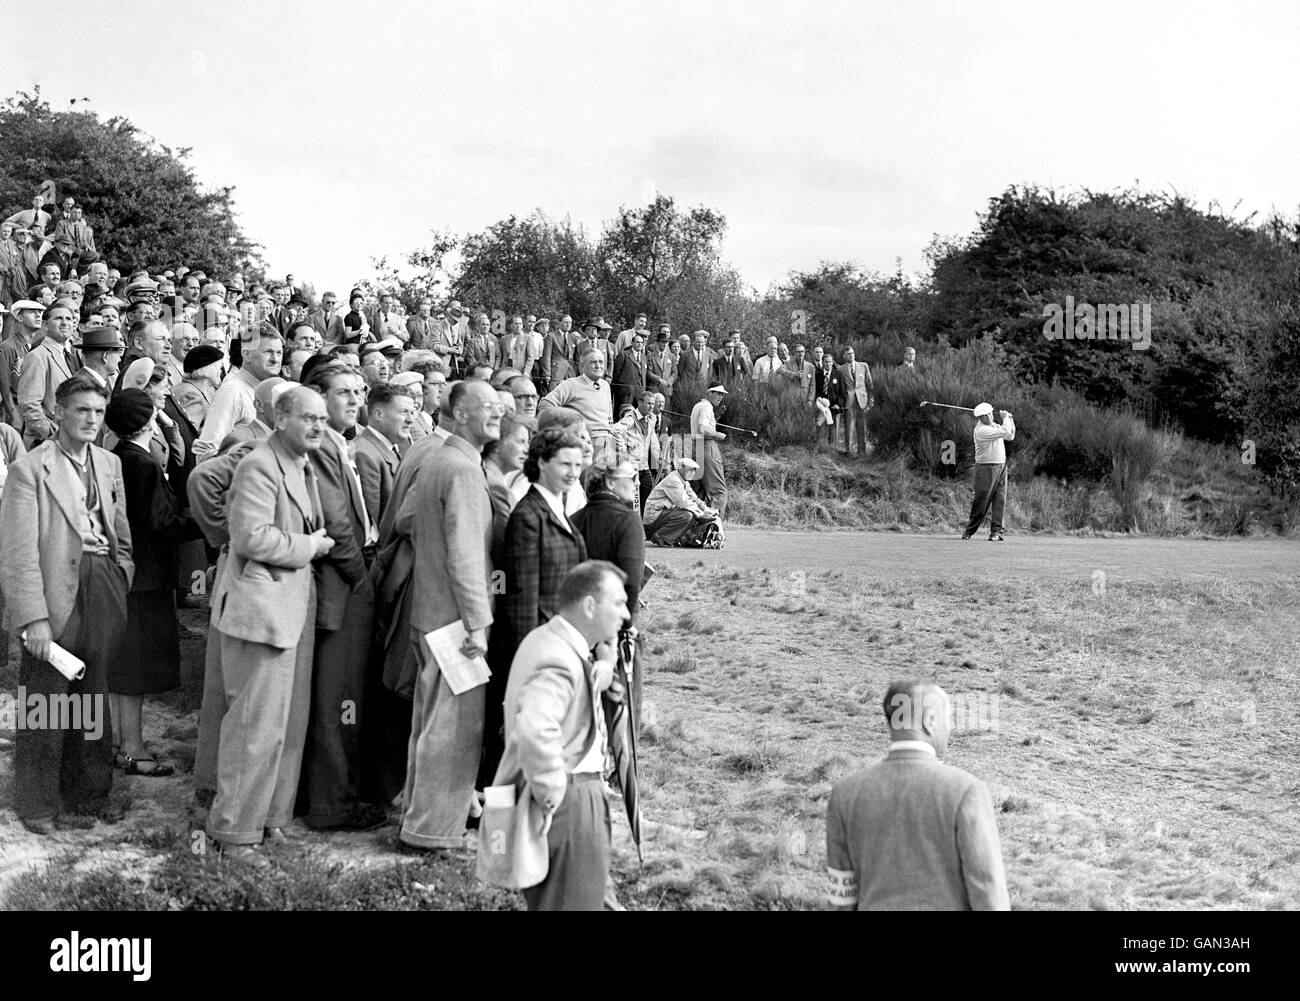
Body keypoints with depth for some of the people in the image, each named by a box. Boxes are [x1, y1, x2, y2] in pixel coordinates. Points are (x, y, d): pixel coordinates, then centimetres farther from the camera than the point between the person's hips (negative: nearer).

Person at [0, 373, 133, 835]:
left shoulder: (109, 464, 11)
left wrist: (120, 586, 8)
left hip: (104, 591, 5)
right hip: (56, 596, -5)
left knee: (94, 697, 14)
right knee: (46, 702, 2)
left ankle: (90, 791, 28)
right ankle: (37, 804, 15)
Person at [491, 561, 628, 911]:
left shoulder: (545, 639, 10)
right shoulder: (560, 662, -24)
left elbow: (586, 690, 24)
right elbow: (535, 731, -40)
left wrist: (606, 658, 8)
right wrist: (551, 793, -29)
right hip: (571, 803, -10)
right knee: (573, 902, -2)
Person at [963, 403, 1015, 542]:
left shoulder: (994, 426, 12)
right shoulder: (981, 430, -16)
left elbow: (1010, 436, 24)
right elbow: (1005, 432, -19)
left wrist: (1009, 419, 13)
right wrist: (1005, 418, -2)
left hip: (1001, 467, 7)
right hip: (986, 469, -7)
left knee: (1000, 501, -1)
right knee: (982, 502, -5)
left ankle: (996, 531, -1)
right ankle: (969, 530, 8)